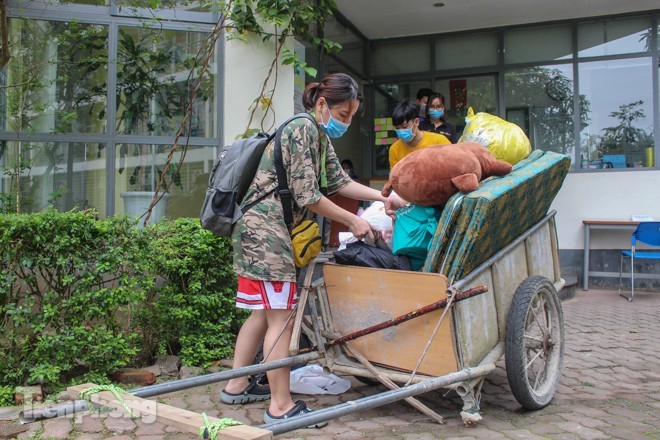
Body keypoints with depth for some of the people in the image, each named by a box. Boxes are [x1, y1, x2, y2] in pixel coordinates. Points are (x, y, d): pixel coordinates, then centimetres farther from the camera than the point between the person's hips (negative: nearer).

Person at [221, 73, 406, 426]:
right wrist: (353, 221, -9)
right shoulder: (303, 129, -13)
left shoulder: (319, 135, 17)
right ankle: (281, 407, 0)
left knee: (265, 312, 15)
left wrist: (383, 198, 14)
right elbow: (307, 196, -16)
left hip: (263, 230, 10)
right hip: (265, 228, -10)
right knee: (281, 316, -7)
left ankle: (236, 387, 26)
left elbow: (338, 181, 21)